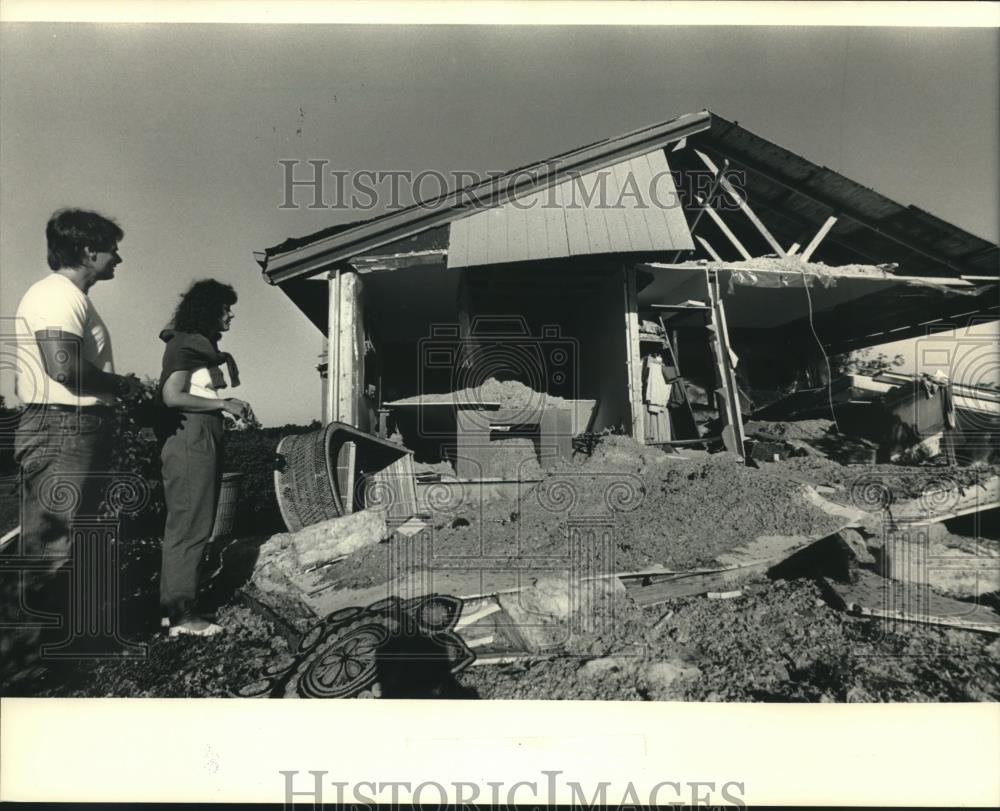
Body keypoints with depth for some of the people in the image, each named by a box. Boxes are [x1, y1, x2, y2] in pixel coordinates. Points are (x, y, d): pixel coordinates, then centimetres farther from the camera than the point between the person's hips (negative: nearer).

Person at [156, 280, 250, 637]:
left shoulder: (204, 346, 20)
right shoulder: (184, 344, -8)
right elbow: (172, 396, -17)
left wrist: (232, 406, 8)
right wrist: (223, 404, -13)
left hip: (203, 442, 10)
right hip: (189, 442, -10)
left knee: (187, 526, 12)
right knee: (189, 527, -8)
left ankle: (173, 605, 21)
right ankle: (182, 614, -3)